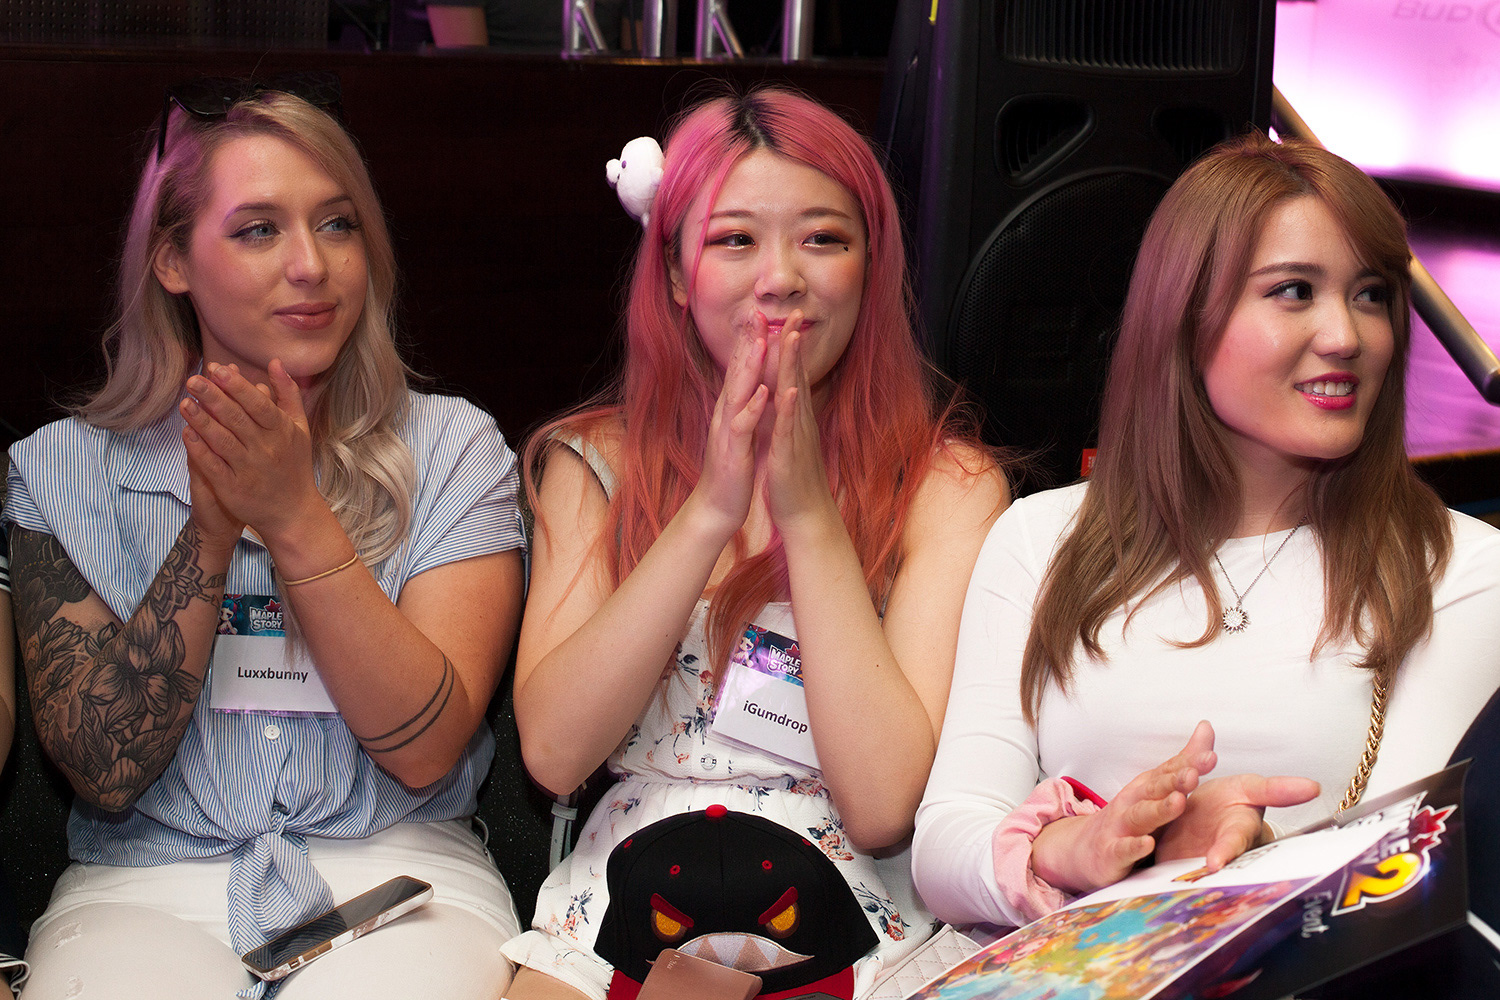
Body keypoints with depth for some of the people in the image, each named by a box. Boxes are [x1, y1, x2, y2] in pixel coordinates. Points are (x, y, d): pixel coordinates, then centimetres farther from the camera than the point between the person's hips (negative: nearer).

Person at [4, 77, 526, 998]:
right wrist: (210, 532, -15)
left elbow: (426, 750, -8)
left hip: (398, 882, 0)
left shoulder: (452, 448, 3)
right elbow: (106, 773, -4)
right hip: (149, 882, 0)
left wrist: (295, 515, -17)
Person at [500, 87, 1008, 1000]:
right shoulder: (596, 462, 8)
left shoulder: (948, 485, 0)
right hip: (613, 920, 1)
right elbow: (552, 752, -5)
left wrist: (808, 510, -13)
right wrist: (708, 512, -12)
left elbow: (883, 804, -10)